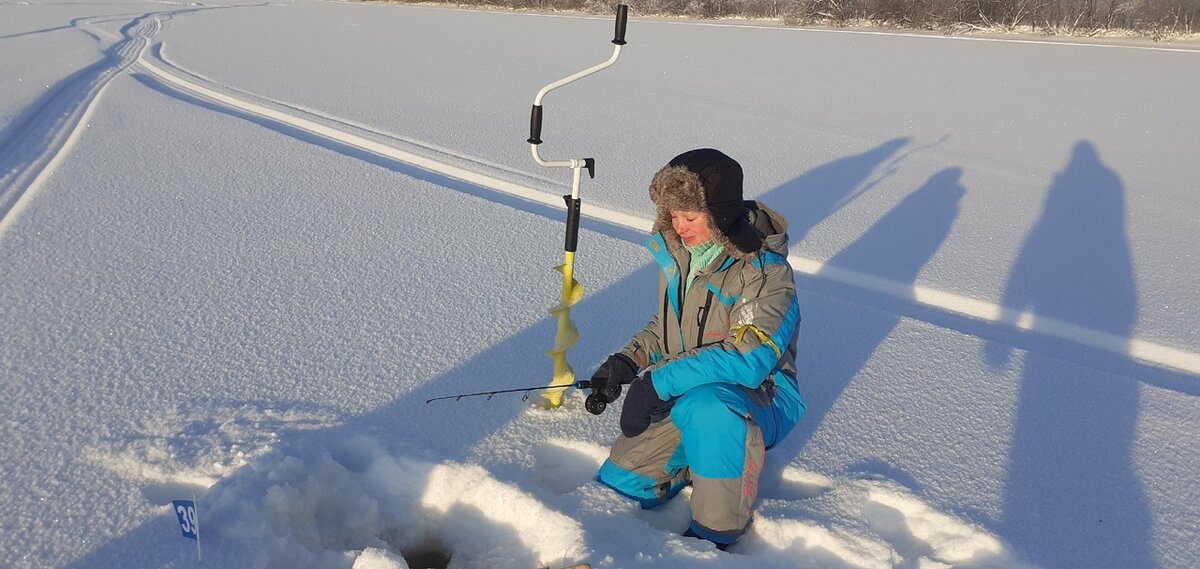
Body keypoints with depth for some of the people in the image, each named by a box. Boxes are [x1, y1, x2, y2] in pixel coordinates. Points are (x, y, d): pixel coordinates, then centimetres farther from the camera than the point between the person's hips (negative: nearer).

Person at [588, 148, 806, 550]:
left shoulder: (765, 272, -21)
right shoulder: (677, 253, 0)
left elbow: (749, 358, -33)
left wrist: (658, 380, -35)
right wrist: (628, 362, -6)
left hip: (758, 399, -6)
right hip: (683, 395, 7)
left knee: (706, 408, -41)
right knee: (617, 486, 0)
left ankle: (715, 537, -19)